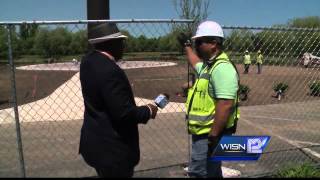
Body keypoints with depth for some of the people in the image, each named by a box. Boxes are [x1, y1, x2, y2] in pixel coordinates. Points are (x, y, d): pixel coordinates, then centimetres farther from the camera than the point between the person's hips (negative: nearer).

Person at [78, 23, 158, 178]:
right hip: (111, 148, -9)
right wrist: (148, 111, -9)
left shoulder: (88, 61, 1)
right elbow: (123, 113, -27)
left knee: (105, 174, 24)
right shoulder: (110, 71, -27)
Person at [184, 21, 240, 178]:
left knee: (198, 173, -6)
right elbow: (196, 63, 39)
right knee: (211, 172, 22)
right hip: (204, 132, 11)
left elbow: (225, 105, -29)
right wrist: (187, 47, 51)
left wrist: (213, 136, -28)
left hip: (209, 135, -11)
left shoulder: (222, 67, -20)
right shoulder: (208, 65, 12)